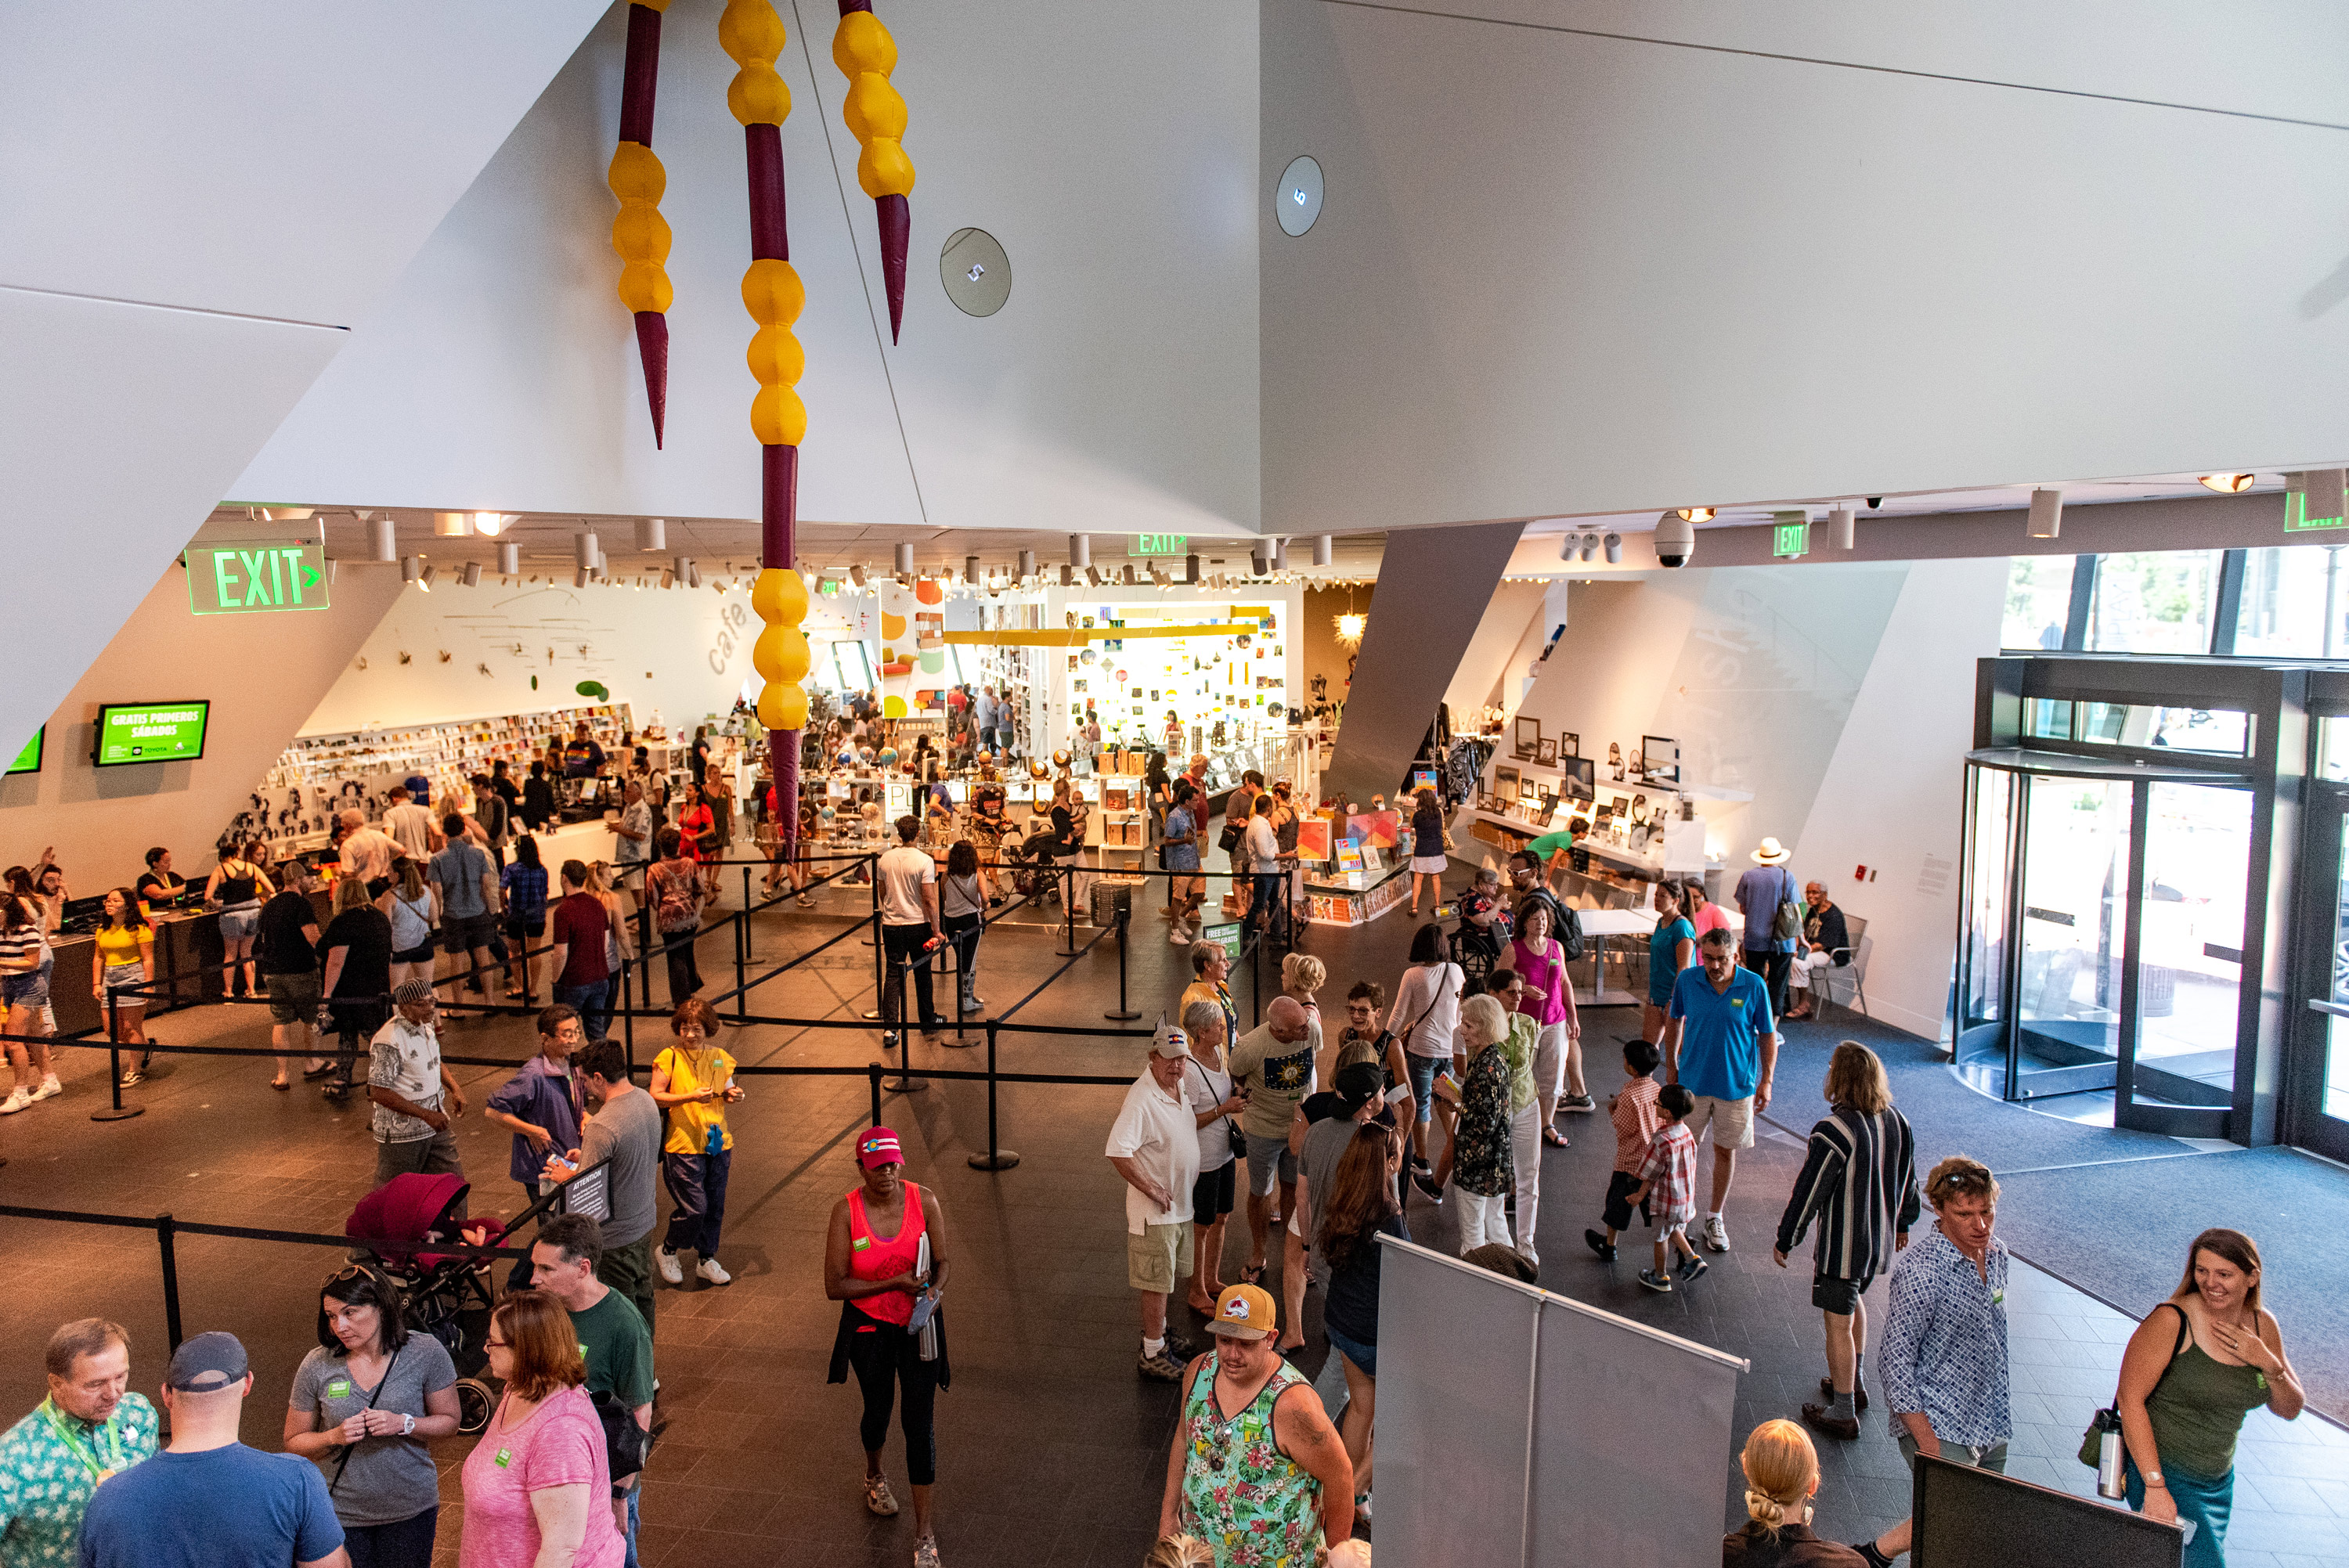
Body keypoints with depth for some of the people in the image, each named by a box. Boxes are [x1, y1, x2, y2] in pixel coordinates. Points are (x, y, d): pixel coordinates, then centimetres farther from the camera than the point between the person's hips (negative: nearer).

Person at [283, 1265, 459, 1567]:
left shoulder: (425, 1353, -13)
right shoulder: (316, 1366, -11)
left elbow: (448, 1420, -3)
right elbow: (294, 1442, 0)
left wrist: (403, 1424, -21)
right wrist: (334, 1437, -20)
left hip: (411, 1508, 0)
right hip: (340, 1512, 0)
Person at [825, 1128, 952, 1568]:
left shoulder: (924, 1201, -12)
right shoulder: (846, 1211, -16)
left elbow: (943, 1262, -3)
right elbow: (835, 1286, -16)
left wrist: (933, 1291, -25)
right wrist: (895, 1283, -23)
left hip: (919, 1323, 0)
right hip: (869, 1327, 0)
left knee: (919, 1421, -1)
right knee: (878, 1411, 20)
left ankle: (924, 1530, 12)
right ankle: (874, 1475, 55)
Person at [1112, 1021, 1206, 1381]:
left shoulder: (1177, 1085, 2)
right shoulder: (1142, 1099, -27)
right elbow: (1118, 1152, -33)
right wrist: (1151, 1188, -25)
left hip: (1180, 1203, 9)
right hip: (1155, 1210, -9)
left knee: (1166, 1277, 24)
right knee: (1157, 1283, 2)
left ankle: (1157, 1330, 42)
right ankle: (1152, 1356, 15)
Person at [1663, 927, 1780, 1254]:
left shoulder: (1754, 986, -12)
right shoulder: (1687, 981, -9)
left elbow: (1768, 1035, -2)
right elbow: (1674, 1019, 8)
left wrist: (1766, 1081, -4)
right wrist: (1671, 1065, 9)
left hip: (1737, 1085, 0)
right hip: (1692, 1081, 1)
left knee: (1726, 1151, 11)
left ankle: (1715, 1218, 28)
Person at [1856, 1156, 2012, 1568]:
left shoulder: (1997, 1253, 4)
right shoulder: (1921, 1270, -21)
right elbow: (1896, 1359, -19)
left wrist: (1996, 1416, 19)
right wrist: (1925, 1439, -20)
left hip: (1991, 1426, 8)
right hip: (1940, 1426, -7)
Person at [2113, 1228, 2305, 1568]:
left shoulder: (2261, 1325, 0)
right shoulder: (2172, 1321, -19)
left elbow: (2291, 1410, 8)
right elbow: (2130, 1400, -21)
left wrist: (2268, 1362, -13)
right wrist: (2155, 1488, -24)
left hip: (2219, 1481, 7)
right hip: (2162, 1473, -7)